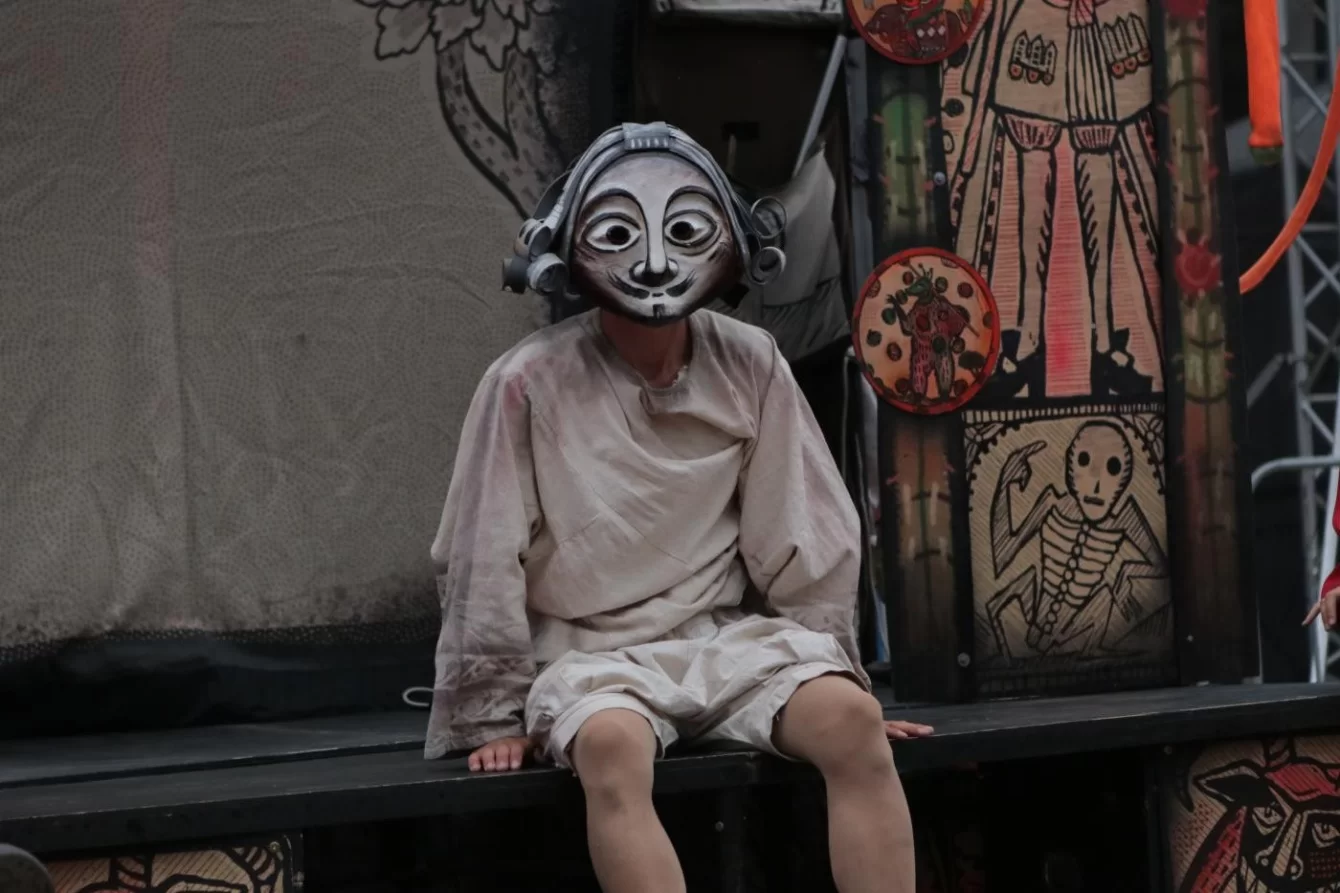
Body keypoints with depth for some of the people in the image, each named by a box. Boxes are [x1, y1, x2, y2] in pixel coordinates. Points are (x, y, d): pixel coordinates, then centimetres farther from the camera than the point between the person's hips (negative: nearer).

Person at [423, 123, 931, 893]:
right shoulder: (529, 384, -8)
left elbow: (803, 541, 8)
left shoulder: (752, 368, 1)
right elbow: (484, 563, -3)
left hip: (726, 637, 3)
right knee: (612, 744, -37)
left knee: (852, 718, -26)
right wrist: (498, 716, -3)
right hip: (586, 651, -3)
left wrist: (833, 676, 7)